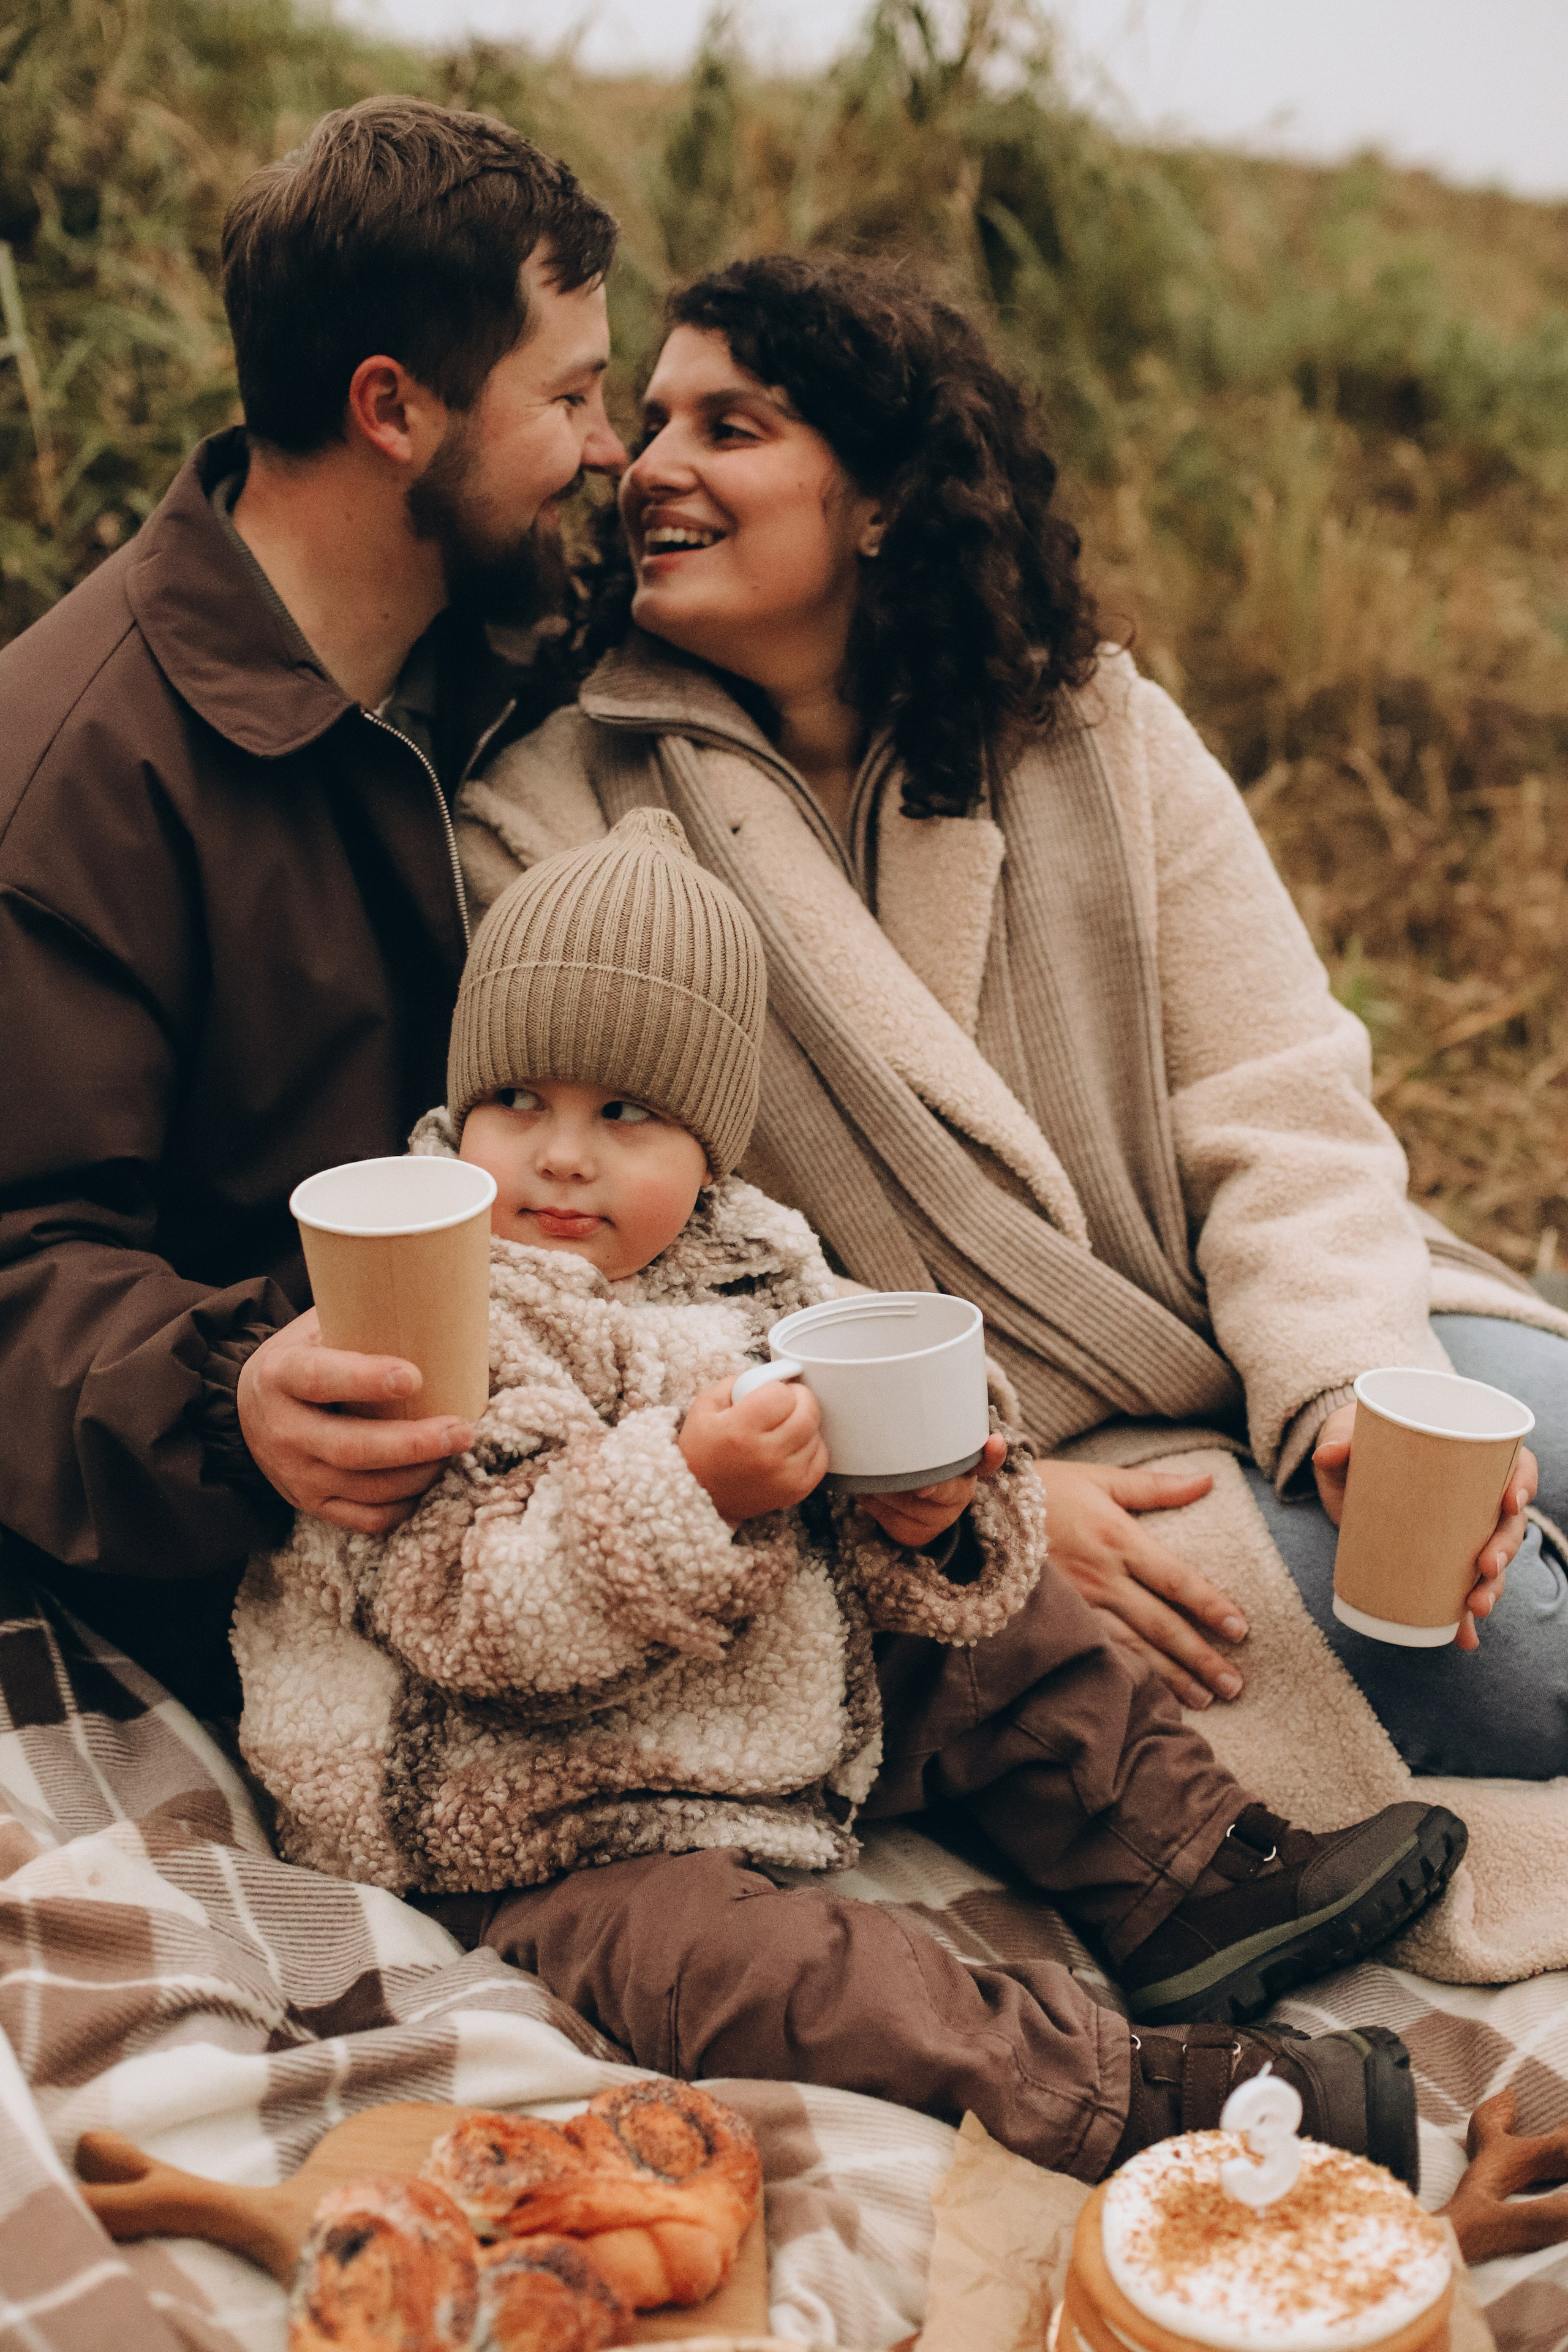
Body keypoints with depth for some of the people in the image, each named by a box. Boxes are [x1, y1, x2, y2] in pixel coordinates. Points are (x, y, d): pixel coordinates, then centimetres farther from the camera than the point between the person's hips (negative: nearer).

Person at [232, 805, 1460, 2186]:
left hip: (815, 1739, 7)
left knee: (1011, 1605, 8)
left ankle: (1198, 1880, 12)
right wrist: (688, 1491, -37)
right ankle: (1136, 2097, -33)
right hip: (566, 1840, -7)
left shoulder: (753, 1267, 3)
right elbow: (463, 1611, -26)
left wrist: (925, 1513, -14)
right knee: (743, 1971, -33)